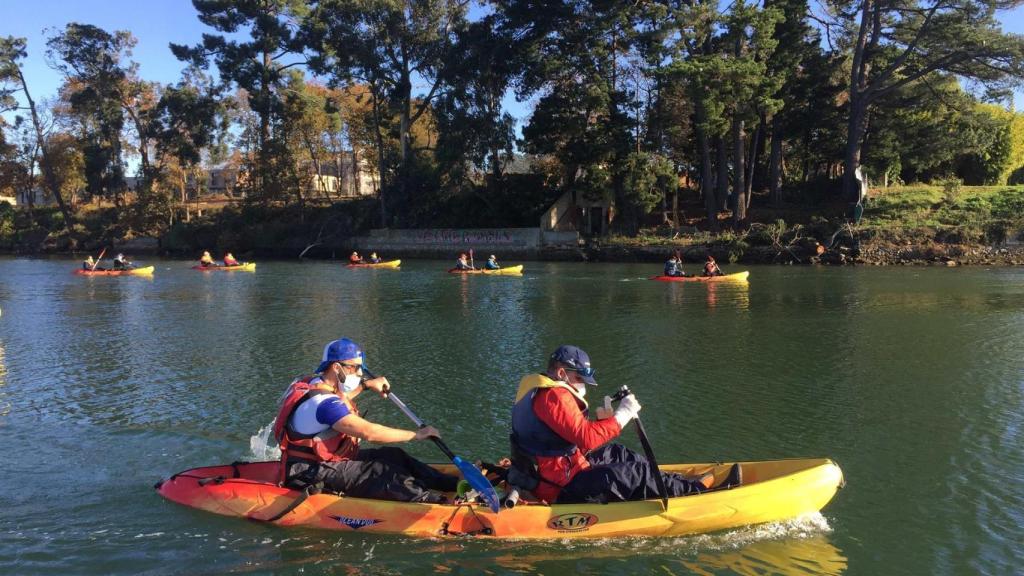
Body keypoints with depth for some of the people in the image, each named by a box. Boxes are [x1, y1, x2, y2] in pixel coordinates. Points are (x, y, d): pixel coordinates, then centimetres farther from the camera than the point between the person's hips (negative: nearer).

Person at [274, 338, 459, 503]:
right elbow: (368, 432, -31)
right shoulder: (324, 402, -27)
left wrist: (366, 385, 22)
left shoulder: (317, 384, 6)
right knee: (385, 474, -23)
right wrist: (416, 434, -24)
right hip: (312, 475, -10)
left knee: (393, 456, -3)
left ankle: (452, 483, -5)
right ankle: (442, 504, -25)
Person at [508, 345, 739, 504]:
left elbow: (577, 433, 13)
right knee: (637, 473, -7)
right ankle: (696, 490, 8)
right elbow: (586, 439, -27)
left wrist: (602, 419, 1)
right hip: (560, 490, -11)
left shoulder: (540, 391, 14)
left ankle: (680, 485, 20)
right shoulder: (554, 396, -20)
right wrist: (622, 415, -20)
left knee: (617, 454, 16)